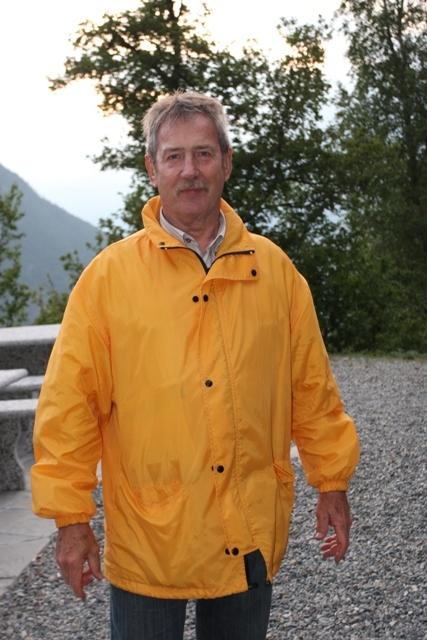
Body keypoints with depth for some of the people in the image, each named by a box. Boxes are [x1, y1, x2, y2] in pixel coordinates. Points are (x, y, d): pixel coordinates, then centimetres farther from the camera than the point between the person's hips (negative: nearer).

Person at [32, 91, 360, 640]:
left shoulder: (274, 269, 2)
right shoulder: (110, 274, -6)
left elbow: (311, 388, 7)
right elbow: (70, 403, -6)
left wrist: (332, 482, 9)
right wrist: (70, 517, -8)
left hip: (251, 540, 3)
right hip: (146, 539, -2)